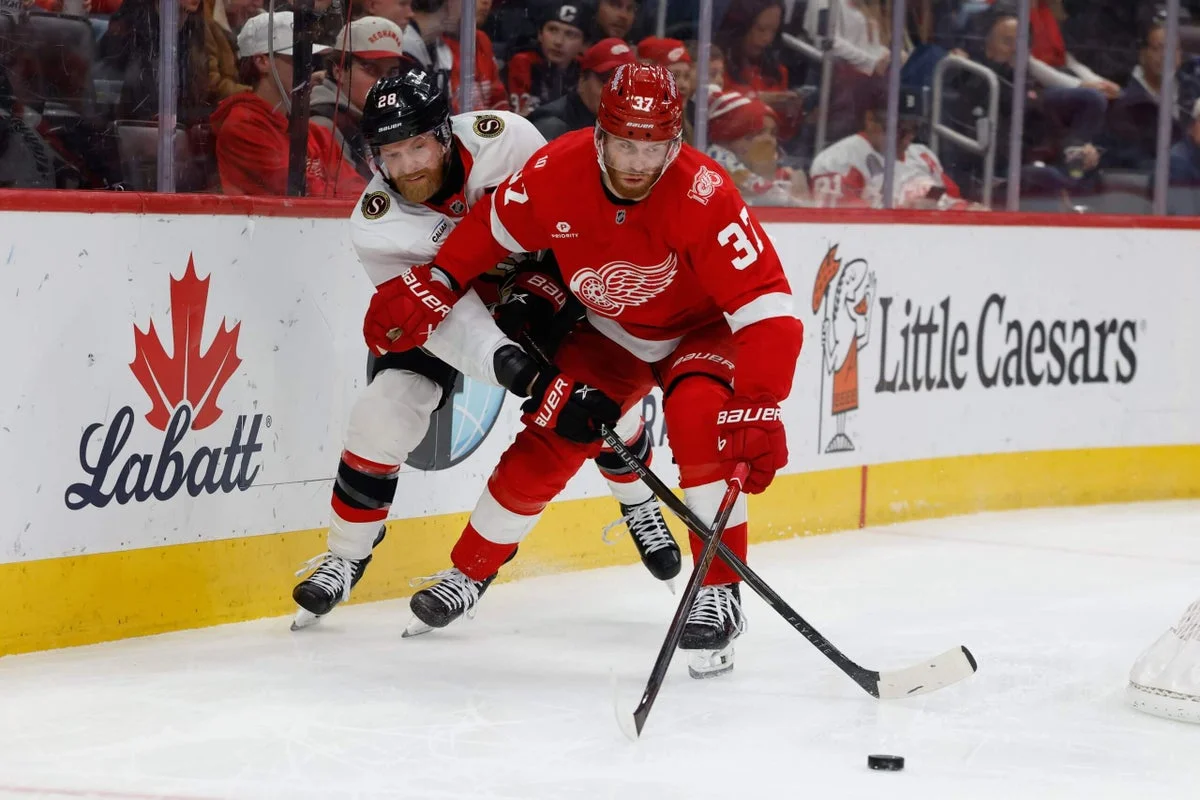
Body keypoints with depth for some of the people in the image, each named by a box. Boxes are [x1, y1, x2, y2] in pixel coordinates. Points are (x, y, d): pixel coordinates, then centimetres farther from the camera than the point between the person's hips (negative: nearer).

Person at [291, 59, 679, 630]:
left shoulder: (503, 138, -31)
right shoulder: (376, 224, -29)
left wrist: (535, 290, -21)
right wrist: (501, 360, -49)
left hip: (533, 286, 1)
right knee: (384, 412, -16)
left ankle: (638, 506, 28)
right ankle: (345, 556, 3)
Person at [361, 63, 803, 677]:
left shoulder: (703, 196, -37)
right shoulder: (557, 172, -25)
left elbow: (768, 309, -41)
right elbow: (493, 229, -2)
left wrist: (760, 410, -50)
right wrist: (431, 287, -8)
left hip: (701, 328, -4)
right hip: (612, 331, 4)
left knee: (700, 418, -30)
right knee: (549, 436, -4)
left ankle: (720, 592, -20)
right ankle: (468, 573, 17)